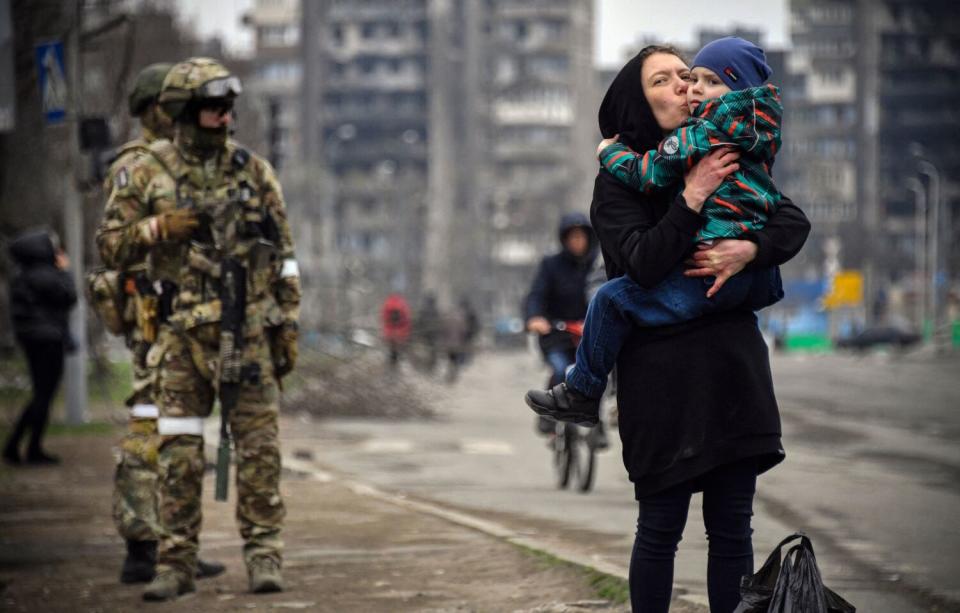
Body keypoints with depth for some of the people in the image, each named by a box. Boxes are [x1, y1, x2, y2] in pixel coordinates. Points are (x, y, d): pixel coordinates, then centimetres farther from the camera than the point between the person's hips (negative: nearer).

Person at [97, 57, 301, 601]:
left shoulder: (255, 172, 6)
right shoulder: (149, 174, 3)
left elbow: (284, 256, 8)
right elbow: (111, 245, 5)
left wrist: (289, 327, 3)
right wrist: (159, 228, -13)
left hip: (250, 330, 0)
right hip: (184, 332, 0)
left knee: (258, 445, -1)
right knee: (180, 450, 1)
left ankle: (264, 554, 6)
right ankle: (177, 562, 7)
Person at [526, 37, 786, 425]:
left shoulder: (709, 130, -9)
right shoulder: (755, 132, 17)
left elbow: (651, 173, -11)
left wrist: (610, 153, 7)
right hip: (760, 281, 10)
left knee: (613, 298, -3)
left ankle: (582, 393, 7)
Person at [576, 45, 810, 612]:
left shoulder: (724, 162, 12)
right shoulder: (620, 179, -1)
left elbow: (795, 222, 3)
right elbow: (643, 264, -15)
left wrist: (748, 251, -15)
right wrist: (694, 197, -19)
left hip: (734, 366, 4)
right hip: (663, 369, -4)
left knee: (732, 528, 6)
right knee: (662, 527, 1)